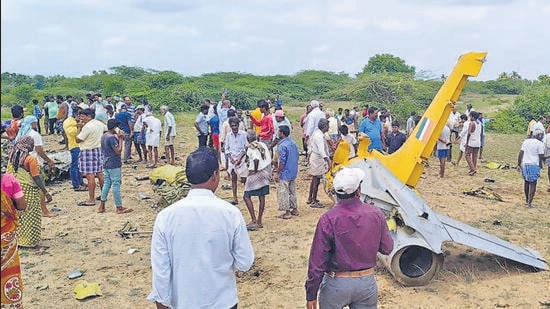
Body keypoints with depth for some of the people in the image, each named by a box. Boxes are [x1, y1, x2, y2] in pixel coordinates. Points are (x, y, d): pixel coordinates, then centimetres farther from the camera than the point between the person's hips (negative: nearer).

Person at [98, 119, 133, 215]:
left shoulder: (104, 136, 11)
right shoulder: (112, 137, -19)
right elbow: (118, 151, -21)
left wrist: (119, 138, 12)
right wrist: (120, 139, -14)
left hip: (106, 164, 9)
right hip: (114, 165, -9)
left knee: (106, 183, 13)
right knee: (116, 185, -2)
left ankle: (102, 207, 14)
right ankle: (119, 208, 5)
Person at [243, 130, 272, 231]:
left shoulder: (250, 147, -13)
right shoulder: (263, 145, 8)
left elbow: (256, 159, -30)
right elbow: (269, 159, 9)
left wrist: (255, 170, -16)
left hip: (255, 174, -7)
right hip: (266, 172, 8)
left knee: (246, 196, 0)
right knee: (262, 197, 10)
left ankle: (254, 220, -7)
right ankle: (259, 221, 15)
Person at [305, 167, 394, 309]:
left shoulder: (328, 219, -19)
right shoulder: (376, 214, -10)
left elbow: (317, 261, -15)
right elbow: (387, 248, 3)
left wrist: (311, 294, -4)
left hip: (336, 284, -3)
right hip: (367, 282, 3)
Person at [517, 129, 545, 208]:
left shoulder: (525, 141, 9)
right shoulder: (540, 144, -6)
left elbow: (521, 153, 6)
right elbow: (541, 156, -8)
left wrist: (519, 164, 8)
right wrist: (541, 166, 8)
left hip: (525, 164, 6)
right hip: (534, 165, -6)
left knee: (526, 182, 20)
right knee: (533, 184, 0)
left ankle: (527, 199, 33)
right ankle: (529, 203, -4)